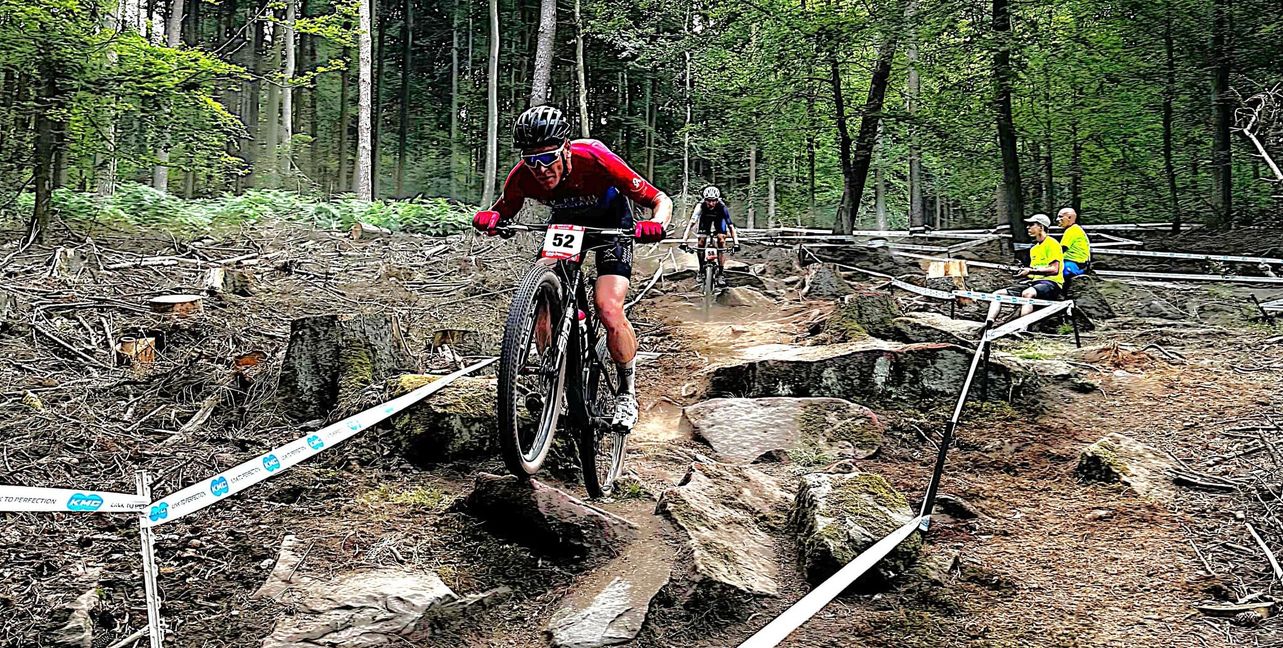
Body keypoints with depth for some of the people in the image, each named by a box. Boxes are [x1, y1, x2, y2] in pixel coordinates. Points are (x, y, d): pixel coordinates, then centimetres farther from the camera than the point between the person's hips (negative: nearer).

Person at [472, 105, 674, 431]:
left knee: (609, 309, -21)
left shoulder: (595, 160, -37)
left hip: (611, 222, -4)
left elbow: (661, 200, -29)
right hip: (565, 222, 4)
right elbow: (503, 210, -8)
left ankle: (627, 392, 1)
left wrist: (656, 225, -51)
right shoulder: (523, 176, -27)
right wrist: (490, 218, -32)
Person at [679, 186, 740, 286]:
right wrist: (684, 241, -52)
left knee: (721, 240, -17)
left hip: (719, 220, -1)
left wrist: (736, 243, -49)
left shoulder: (722, 207, -38)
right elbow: (691, 223, -42)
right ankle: (701, 270, 7)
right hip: (705, 219, 1)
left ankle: (720, 274, -11)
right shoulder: (700, 206, -37)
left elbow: (731, 226, -39)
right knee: (701, 242, -13)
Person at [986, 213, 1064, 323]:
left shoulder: (1051, 243, -3)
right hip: (1035, 282, 9)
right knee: (998, 294, -7)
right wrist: (1023, 272, 3)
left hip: (1051, 283, -9)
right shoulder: (1034, 249, 24)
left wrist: (1031, 271, -17)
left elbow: (1054, 270, -13)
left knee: (1027, 293, -42)